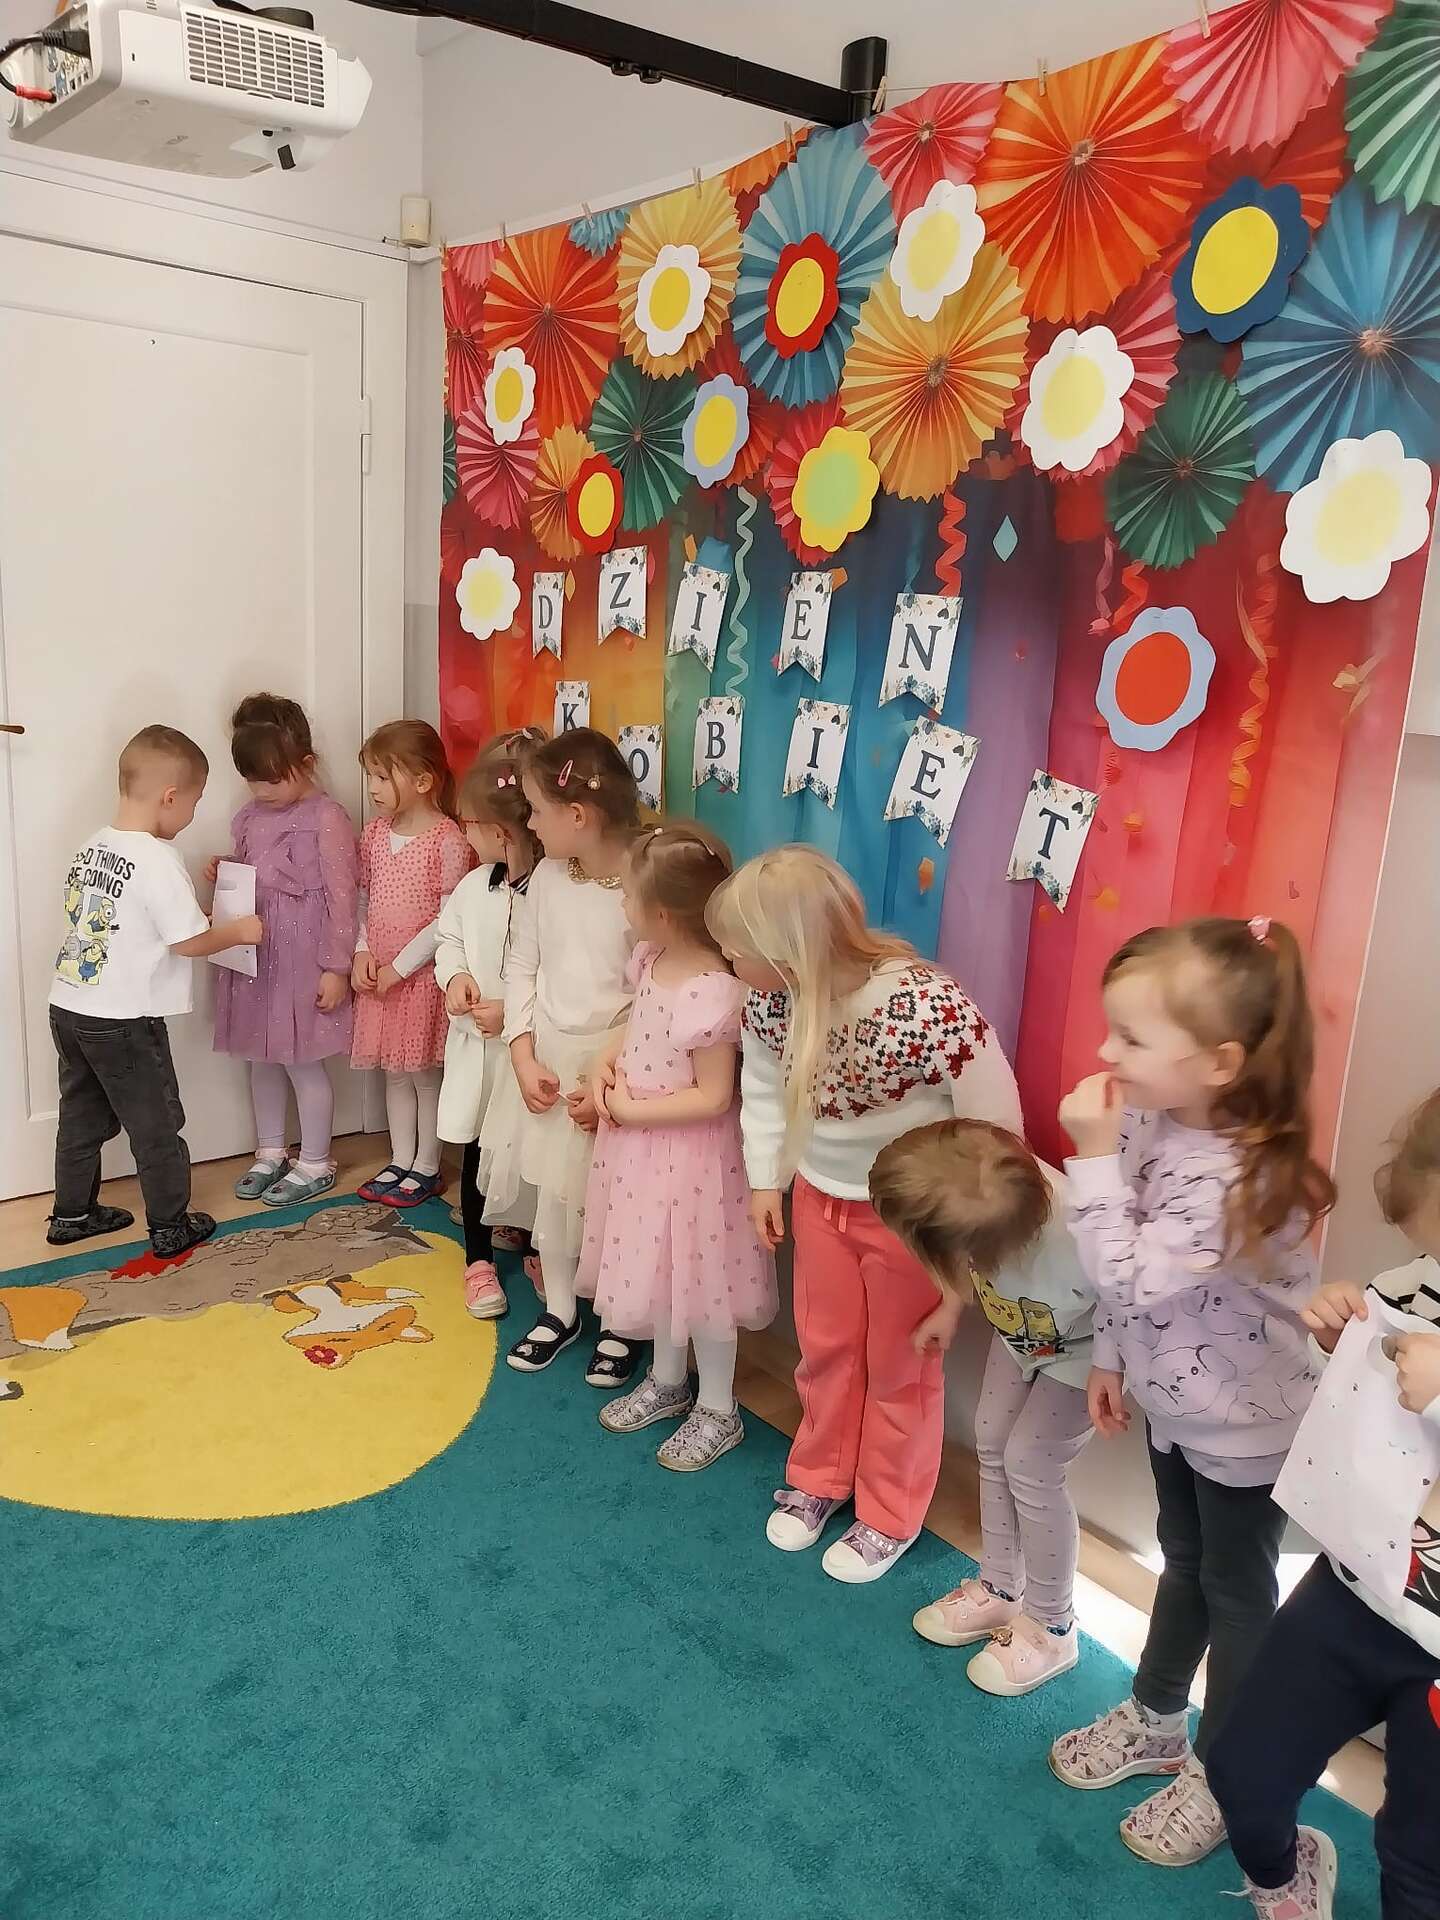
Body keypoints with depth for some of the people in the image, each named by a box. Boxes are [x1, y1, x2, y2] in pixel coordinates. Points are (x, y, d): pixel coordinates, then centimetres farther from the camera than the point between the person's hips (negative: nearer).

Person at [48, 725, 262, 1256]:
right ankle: (170, 1227, 20)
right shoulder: (158, 861, -20)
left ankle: (72, 1214, 36)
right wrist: (238, 931, -1)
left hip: (69, 1007, 8)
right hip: (122, 1021, -8)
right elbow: (188, 942, -17)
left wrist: (190, 902, 15)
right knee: (156, 1124, 8)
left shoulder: (94, 845, 5)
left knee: (83, 1115, 22)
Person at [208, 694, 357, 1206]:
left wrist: (336, 968, -15)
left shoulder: (327, 819, -15)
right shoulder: (251, 815, 7)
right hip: (255, 956, 7)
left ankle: (316, 1165, 20)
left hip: (303, 959, -7)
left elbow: (341, 898, -15)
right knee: (263, 1058, 17)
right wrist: (223, 870, -1)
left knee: (302, 1063, 4)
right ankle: (271, 1153, 34)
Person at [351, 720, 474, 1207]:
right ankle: (400, 1161, 29)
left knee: (425, 1072, 6)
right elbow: (364, 900, 11)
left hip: (422, 974, -6)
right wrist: (362, 952, -5)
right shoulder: (374, 834, 4)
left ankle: (427, 1167, 20)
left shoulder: (448, 840, -15)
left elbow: (449, 919, -16)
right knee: (395, 1072, 15)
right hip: (378, 975, 6)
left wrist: (400, 967, -15)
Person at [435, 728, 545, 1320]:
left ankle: (534, 1248, 37)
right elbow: (449, 938, 15)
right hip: (474, 1047, 5)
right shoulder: (474, 885, -1)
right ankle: (480, 1259, 34)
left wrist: (514, 1012, -21)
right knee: (476, 1155, 16)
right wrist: (455, 975, -5)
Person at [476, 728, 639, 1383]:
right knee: (550, 1192, 17)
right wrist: (524, 1057, -5)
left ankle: (621, 1323, 32)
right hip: (545, 1061, 5)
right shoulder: (547, 876, -2)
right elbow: (521, 969, 5)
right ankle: (559, 1310, 39)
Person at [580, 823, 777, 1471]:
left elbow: (713, 1097, -24)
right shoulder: (650, 958, -4)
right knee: (655, 1265, 23)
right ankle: (667, 1381, 46)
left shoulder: (712, 993, -29)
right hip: (641, 1144, 8)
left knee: (697, 1274, 9)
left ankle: (717, 1410, 31)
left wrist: (630, 1109, -18)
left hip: (690, 1152, -8)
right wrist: (605, 1064, -3)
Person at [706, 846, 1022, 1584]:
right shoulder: (769, 999, -17)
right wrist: (765, 1180, 3)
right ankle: (818, 1478, 47)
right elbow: (763, 1086, 3)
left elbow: (994, 1128, -25)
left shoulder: (928, 1010, -37)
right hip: (822, 1196, 5)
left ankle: (890, 1517, 38)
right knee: (825, 1347, 23)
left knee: (901, 1366, 15)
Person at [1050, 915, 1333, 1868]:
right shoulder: (1152, 1117, -13)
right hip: (1176, 1402, 7)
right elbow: (1128, 1277, 1)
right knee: (1184, 1564, 27)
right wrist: (1111, 1359, 10)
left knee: (1237, 1591, 16)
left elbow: (1128, 1278, -34)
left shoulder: (1239, 1176, -36)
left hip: (1246, 1424, -7)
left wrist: (1093, 1156, -34)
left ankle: (1221, 1777, 38)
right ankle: (1157, 1720, 48)